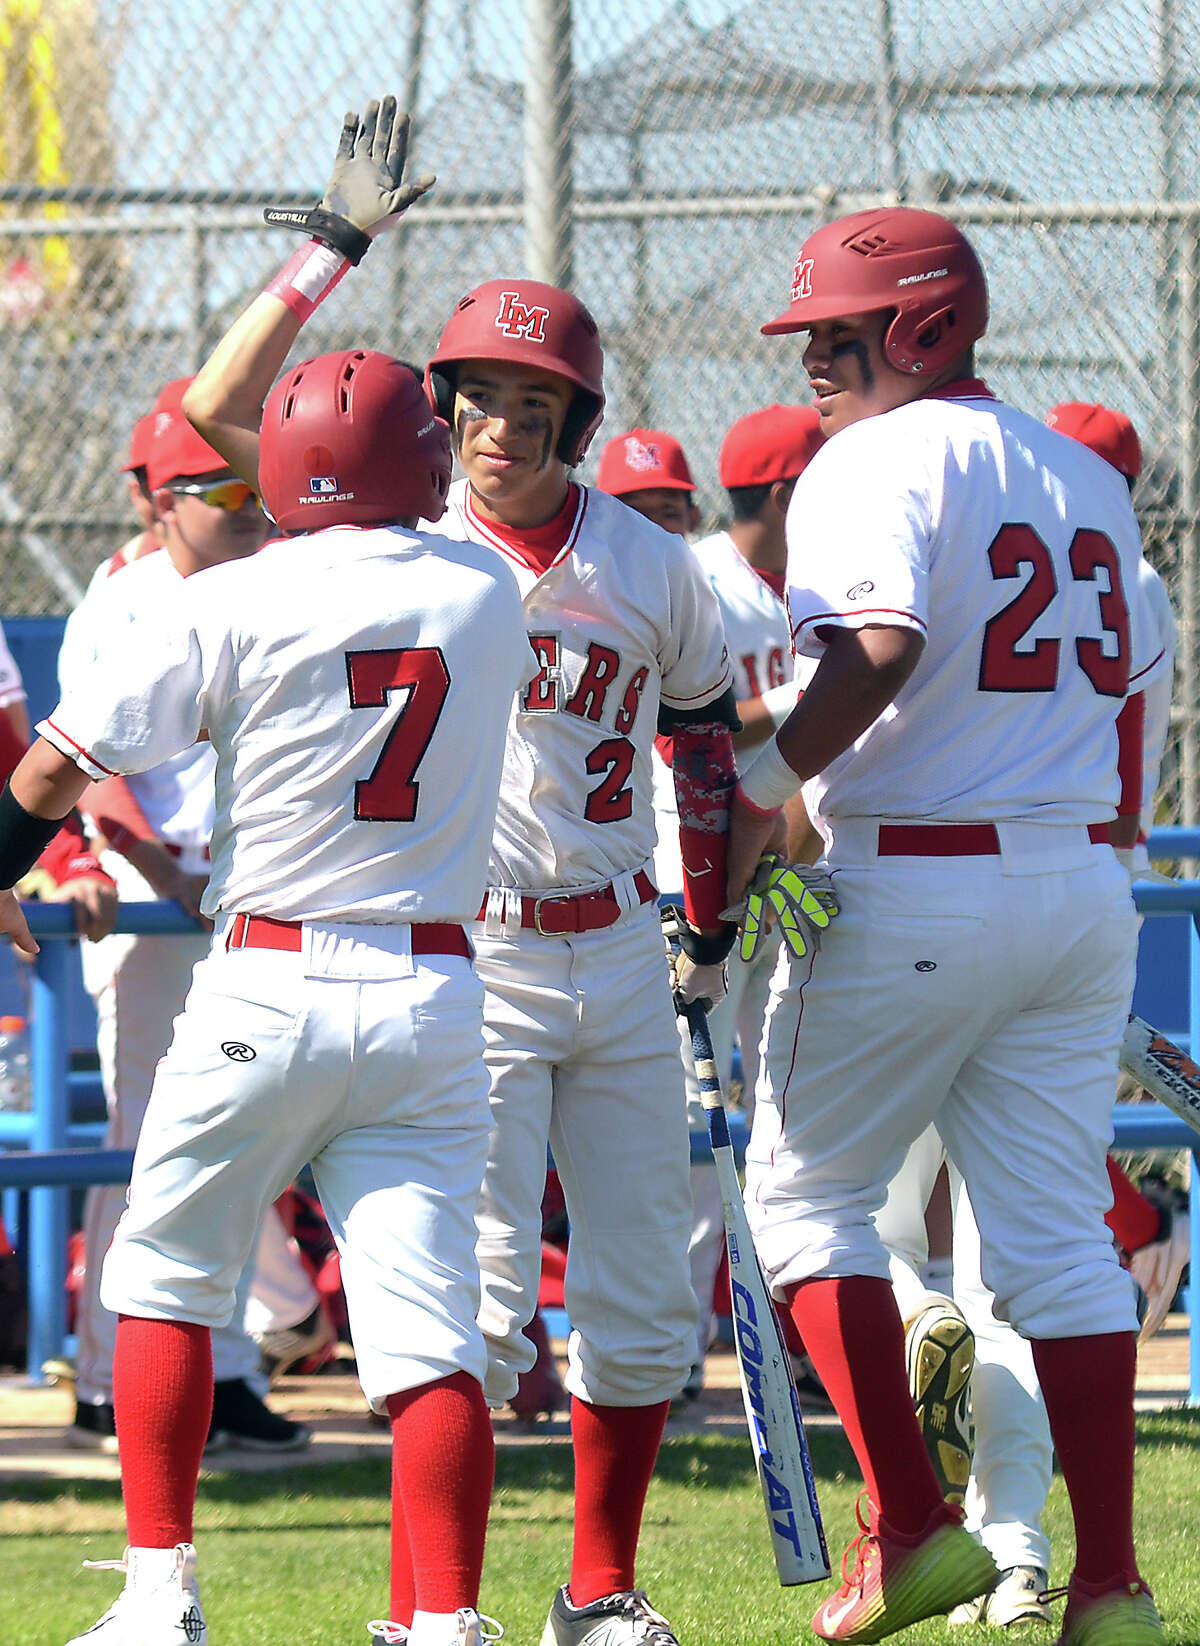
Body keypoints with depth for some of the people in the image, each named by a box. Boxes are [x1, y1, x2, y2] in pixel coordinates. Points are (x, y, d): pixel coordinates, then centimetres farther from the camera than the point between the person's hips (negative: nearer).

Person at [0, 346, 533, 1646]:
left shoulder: (237, 604, -7)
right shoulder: (485, 594, 4)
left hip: (269, 988, -2)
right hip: (433, 994, 2)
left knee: (164, 1274, 15)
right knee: (427, 1319, -3)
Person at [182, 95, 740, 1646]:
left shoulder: (650, 565, 4)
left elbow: (705, 728, 19)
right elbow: (219, 410, -14)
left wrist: (715, 920, 15)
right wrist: (336, 243, -17)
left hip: (618, 957, 4)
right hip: (464, 961, -4)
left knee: (643, 1299, 7)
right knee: (482, 1301, -11)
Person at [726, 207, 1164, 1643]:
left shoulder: (875, 462, -8)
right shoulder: (1087, 479, 17)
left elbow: (874, 654, -25)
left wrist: (755, 798, -21)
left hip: (908, 887, -7)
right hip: (1083, 884, 7)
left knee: (803, 1187, 8)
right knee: (1058, 1233, 7)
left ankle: (909, 1526, -2)